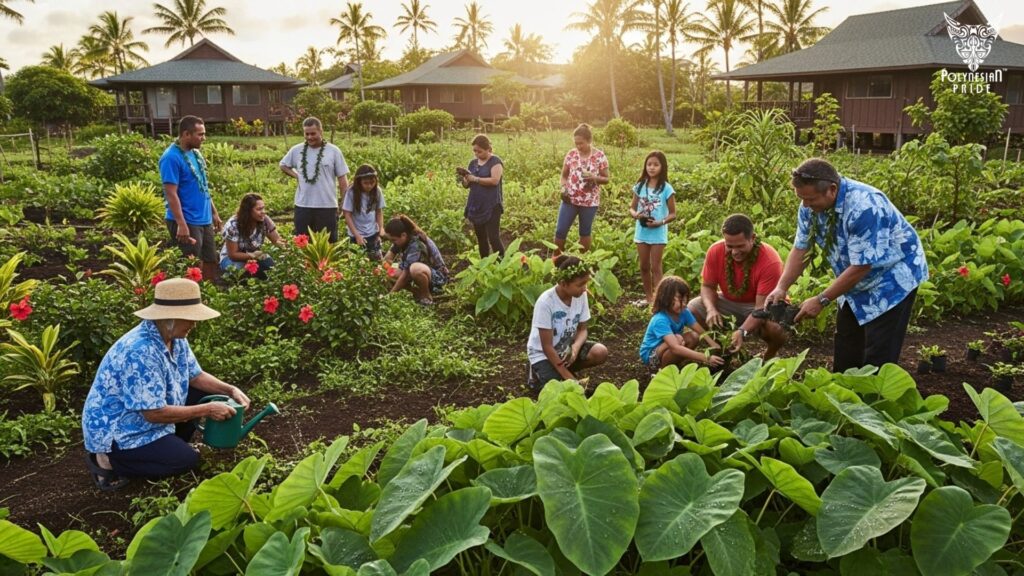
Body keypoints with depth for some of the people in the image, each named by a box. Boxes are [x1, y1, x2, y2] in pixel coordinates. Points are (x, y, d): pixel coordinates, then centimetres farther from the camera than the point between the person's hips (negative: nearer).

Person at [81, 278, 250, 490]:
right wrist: (207, 410, -25)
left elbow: (195, 376, 8)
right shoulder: (140, 352, -33)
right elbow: (155, 413, -31)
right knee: (187, 459, -18)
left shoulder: (174, 337, -4)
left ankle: (170, 444, 12)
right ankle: (108, 461, -4)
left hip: (143, 419, 9)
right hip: (116, 433, -9)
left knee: (204, 394, 1)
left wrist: (230, 390, -9)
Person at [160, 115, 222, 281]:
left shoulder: (195, 153, 10)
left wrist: (214, 213, 18)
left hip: (204, 220, 9)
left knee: (211, 262, 16)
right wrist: (181, 224, -25)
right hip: (187, 222, -9)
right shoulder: (172, 157, -17)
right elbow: (171, 194, -21)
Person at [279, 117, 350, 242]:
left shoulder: (334, 151, -3)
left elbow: (343, 179, -1)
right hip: (302, 206, 3)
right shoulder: (296, 150, 5)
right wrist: (296, 175, 4)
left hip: (327, 206, -2)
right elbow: (282, 165, 23)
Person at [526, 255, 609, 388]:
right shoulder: (546, 302, -27)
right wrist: (570, 378, -25)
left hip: (566, 347, 5)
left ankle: (564, 369, 3)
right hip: (543, 353, -5)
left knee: (600, 352, -21)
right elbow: (547, 346, -23)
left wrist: (575, 348, -25)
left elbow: (582, 329, -1)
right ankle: (537, 374, 5)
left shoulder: (581, 295, -11)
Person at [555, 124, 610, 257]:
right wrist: (563, 188, -11)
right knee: (560, 231, 1)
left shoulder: (600, 156, -5)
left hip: (590, 201, -2)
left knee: (585, 233, 10)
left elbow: (606, 179, 0)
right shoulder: (571, 154, 0)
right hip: (570, 200, 2)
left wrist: (594, 177, -21)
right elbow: (564, 176, 9)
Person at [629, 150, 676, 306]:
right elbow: (632, 207, 8)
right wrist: (636, 214, -14)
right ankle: (648, 297, 25)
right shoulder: (640, 186, 2)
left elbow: (673, 214, -6)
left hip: (658, 233, -4)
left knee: (655, 267, -1)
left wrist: (660, 222, -23)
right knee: (644, 267, 12)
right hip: (641, 232, 4)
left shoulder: (666, 188, -9)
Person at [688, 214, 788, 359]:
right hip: (728, 302, 4)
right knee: (690, 310, -20)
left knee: (777, 329, -36)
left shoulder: (770, 261, -31)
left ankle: (769, 358, 1)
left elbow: (761, 307, -31)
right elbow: (708, 286, -8)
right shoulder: (715, 251, -20)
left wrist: (743, 331, -48)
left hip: (759, 305, -4)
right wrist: (711, 309, -31)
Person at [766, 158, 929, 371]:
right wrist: (781, 288, -17)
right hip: (856, 281, 8)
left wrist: (821, 300, -27)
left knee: (877, 361, -7)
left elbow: (861, 267, -31)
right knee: (845, 355, 14)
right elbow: (800, 249, -4)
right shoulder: (810, 206, -11)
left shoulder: (864, 207, -34)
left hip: (892, 278, -7)